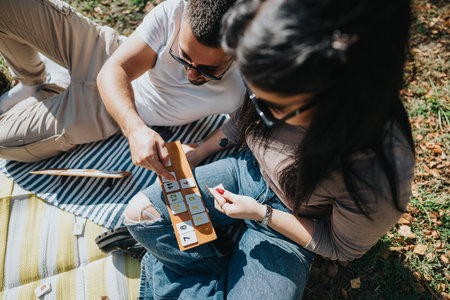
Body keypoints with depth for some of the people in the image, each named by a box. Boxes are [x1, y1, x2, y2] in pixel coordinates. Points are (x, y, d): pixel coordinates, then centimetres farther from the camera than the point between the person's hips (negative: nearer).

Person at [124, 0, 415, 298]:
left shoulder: (379, 176, -38)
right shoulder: (282, 80, -25)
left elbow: (342, 247, -16)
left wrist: (261, 214, -19)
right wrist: (193, 154, -1)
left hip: (288, 223, -3)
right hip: (247, 170, 4)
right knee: (140, 212, -7)